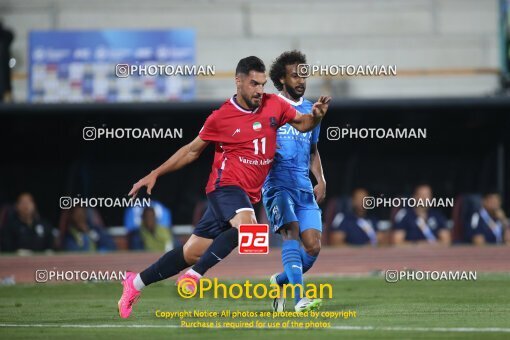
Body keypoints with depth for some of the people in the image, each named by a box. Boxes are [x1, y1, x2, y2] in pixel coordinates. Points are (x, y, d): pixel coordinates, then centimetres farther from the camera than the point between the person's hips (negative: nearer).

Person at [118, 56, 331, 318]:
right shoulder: (221, 117, -4)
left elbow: (302, 123, 18)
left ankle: (136, 282, 19)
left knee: (192, 252, 6)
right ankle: (194, 276, -29)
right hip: (226, 184, -5)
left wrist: (316, 116, -5)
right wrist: (155, 174, 6)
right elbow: (192, 150, 7)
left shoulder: (274, 105, 5)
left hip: (248, 194, 5)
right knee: (246, 225, -36)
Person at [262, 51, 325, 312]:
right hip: (277, 183, -5)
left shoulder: (311, 110, 17)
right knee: (292, 232, -26)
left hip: (304, 188, 5)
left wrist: (321, 180, 13)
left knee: (314, 247, -5)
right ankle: (299, 299, -34)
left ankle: (280, 281, 22)